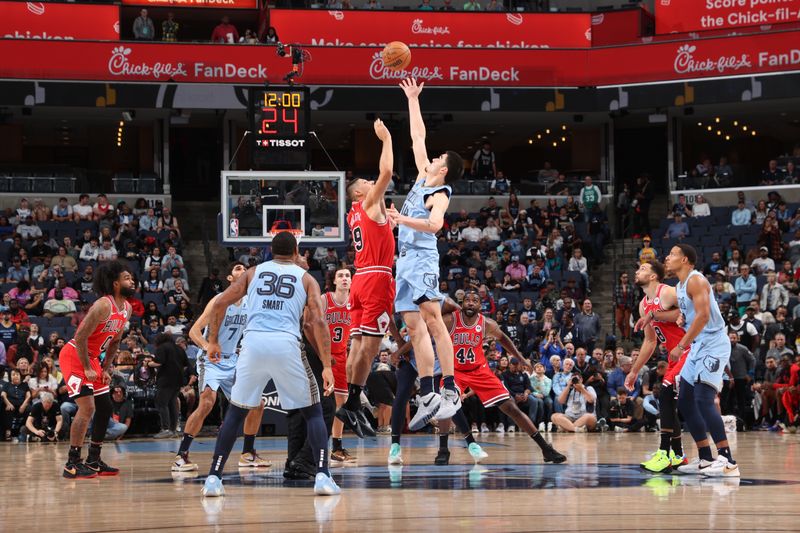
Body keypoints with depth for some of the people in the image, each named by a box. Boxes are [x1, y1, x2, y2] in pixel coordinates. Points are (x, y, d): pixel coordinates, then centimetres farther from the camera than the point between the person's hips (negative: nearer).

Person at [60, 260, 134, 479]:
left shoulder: (127, 309, 4)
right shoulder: (103, 306, -24)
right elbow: (80, 337, -25)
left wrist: (105, 370, 9)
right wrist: (87, 369, -20)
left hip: (92, 358, 9)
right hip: (74, 356, -9)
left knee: (105, 409, 10)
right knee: (87, 408, -17)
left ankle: (94, 460, 20)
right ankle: (72, 464, -14)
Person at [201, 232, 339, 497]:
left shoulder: (254, 272, 21)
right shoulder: (306, 278, 16)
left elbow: (219, 304, 13)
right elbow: (318, 321, 3)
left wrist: (213, 341, 23)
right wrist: (327, 366, 1)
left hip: (253, 343, 2)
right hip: (286, 345, -1)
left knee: (235, 412, 17)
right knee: (313, 412, 13)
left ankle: (213, 478, 10)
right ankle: (322, 476, -2)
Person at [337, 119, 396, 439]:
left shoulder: (354, 215, 20)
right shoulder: (370, 204, -2)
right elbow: (386, 172, -12)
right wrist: (386, 139, -3)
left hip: (360, 280, 9)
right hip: (376, 279, -9)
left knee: (358, 344, 5)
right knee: (369, 345, -11)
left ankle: (350, 405, 1)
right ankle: (353, 405, -15)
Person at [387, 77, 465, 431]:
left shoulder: (440, 196, -8)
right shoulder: (423, 177, 16)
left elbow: (435, 224, -28)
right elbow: (418, 137, 25)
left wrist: (404, 220, -35)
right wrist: (413, 100, 28)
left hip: (422, 259, -9)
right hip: (406, 259, 9)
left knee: (431, 319, -19)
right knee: (414, 325, 4)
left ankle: (451, 390, -25)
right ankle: (427, 398, 1)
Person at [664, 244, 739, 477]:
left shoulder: (696, 280, -13)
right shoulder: (680, 286, 17)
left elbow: (703, 316, -24)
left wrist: (681, 346, -24)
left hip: (713, 344, -11)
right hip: (698, 346, 11)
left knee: (703, 400, -19)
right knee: (685, 401, 10)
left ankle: (727, 461, -20)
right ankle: (705, 459, 15)